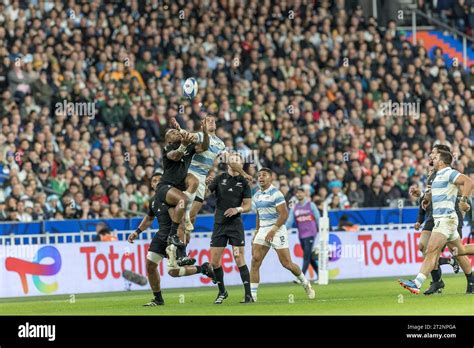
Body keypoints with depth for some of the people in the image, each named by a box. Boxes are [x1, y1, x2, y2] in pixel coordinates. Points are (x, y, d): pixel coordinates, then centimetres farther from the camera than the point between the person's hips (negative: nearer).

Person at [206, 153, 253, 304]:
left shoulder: (244, 182, 1)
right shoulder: (220, 178, 3)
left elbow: (248, 205, 1)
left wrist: (237, 209, -18)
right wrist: (206, 184, -22)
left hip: (235, 224, -2)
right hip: (219, 224, 2)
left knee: (239, 260, -9)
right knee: (214, 261, 1)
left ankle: (248, 294, -5)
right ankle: (222, 292, 19)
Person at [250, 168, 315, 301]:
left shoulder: (276, 194, -10)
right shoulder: (257, 196, 13)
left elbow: (284, 214, -15)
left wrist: (273, 230, -20)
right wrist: (257, 232, 18)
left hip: (277, 230, -6)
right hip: (263, 230, 6)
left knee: (287, 263, -4)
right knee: (255, 261, -10)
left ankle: (306, 284, 21)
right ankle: (252, 295, -11)